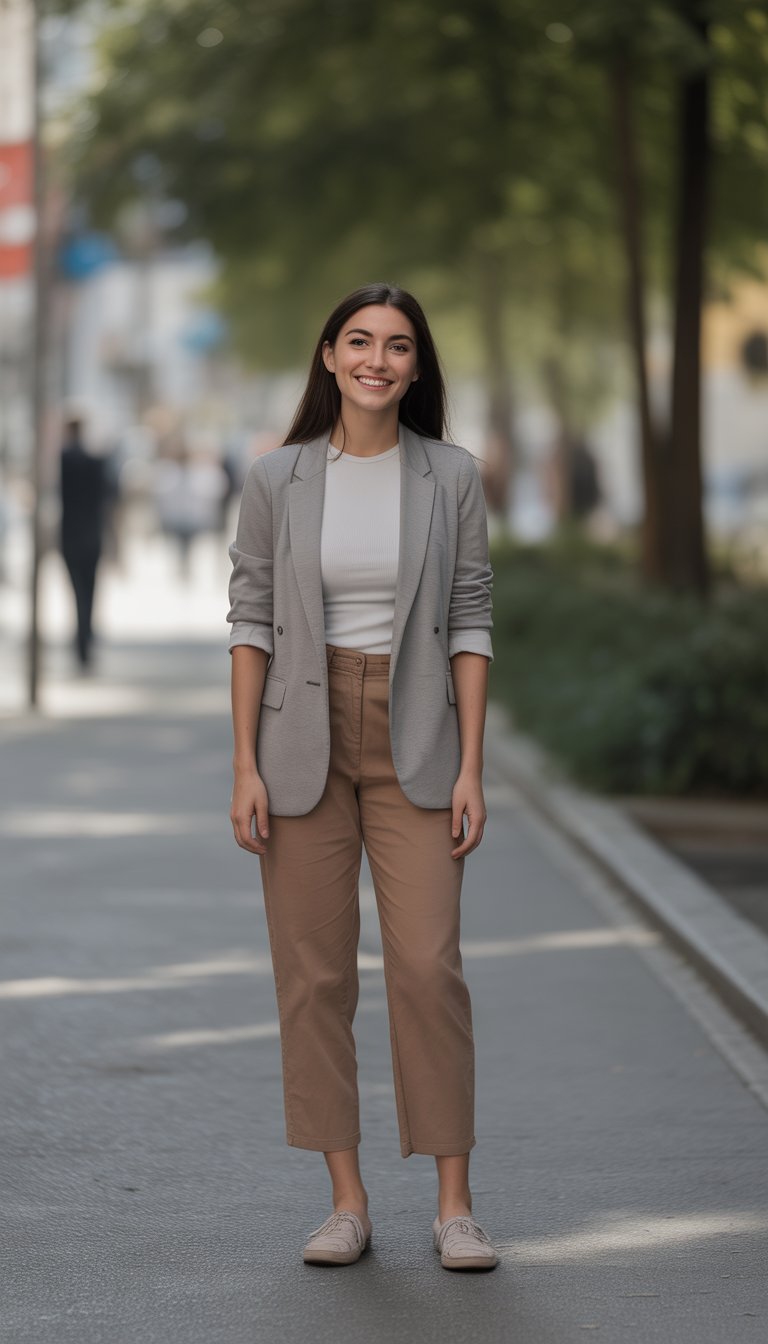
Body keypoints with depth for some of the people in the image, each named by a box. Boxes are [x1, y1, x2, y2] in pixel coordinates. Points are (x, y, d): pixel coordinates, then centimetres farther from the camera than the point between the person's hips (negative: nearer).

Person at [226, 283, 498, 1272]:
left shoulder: (450, 477, 0)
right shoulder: (276, 479, 1)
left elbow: (470, 623, 1)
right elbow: (250, 622, 2)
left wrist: (470, 770, -5)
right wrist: (245, 767, -4)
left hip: (413, 743, -1)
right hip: (303, 739, 1)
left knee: (428, 963, -8)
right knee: (313, 971, 2)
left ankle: (453, 1205, 1)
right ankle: (347, 1200, 11)